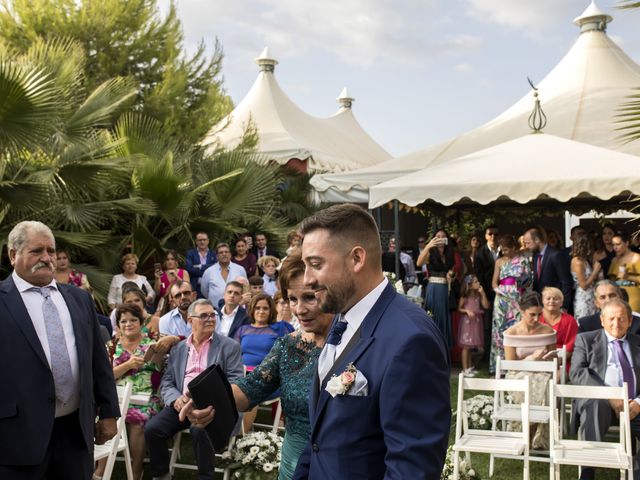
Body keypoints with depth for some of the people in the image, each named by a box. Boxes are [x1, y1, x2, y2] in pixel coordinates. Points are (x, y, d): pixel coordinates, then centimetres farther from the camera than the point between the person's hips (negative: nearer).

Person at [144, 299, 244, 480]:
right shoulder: (178, 348, 17)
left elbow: (235, 383, -3)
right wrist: (176, 399, -11)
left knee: (199, 430, -33)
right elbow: (167, 382, 12)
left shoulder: (229, 346, 5)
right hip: (181, 404, 4)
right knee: (152, 428, -19)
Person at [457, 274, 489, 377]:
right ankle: (465, 369, 2)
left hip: (476, 322, 5)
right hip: (467, 321, -5)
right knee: (466, 346, -2)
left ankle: (470, 367, 21)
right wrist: (467, 311, -21)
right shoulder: (464, 297, -9)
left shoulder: (478, 295, 3)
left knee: (470, 346, 12)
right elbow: (459, 308, -2)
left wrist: (482, 293, -11)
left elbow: (486, 306, -5)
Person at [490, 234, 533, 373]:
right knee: (500, 329, 1)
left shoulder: (523, 259, 5)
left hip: (517, 299, -2)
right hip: (502, 299, 3)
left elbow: (528, 279, 2)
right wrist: (499, 290, -9)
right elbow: (494, 282, 8)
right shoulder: (499, 261, 12)